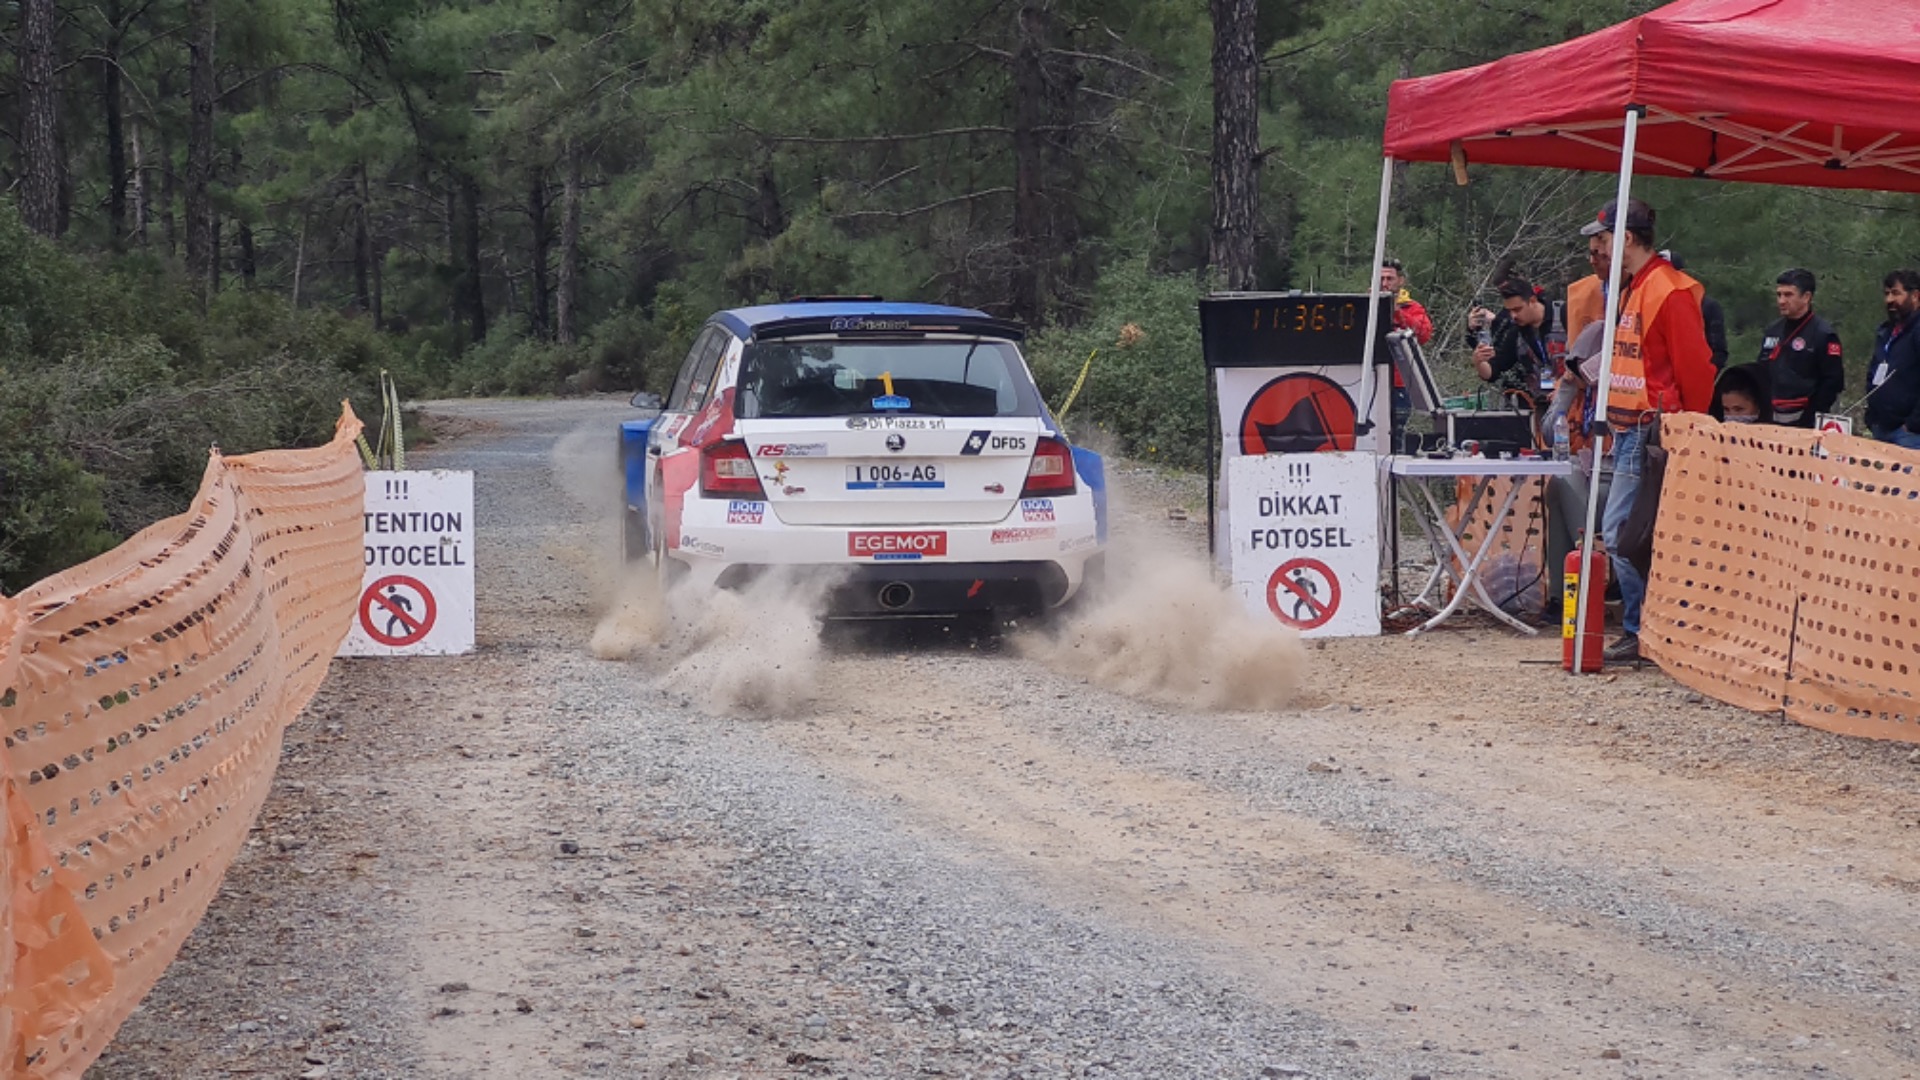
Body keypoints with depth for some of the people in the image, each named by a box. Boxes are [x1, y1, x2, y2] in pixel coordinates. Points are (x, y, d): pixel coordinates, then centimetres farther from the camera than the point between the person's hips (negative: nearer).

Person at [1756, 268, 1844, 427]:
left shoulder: (1823, 335, -6)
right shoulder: (1772, 332, 15)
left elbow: (1833, 382, -10)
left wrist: (1810, 417, -14)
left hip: (1805, 424, -6)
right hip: (1772, 422, 6)